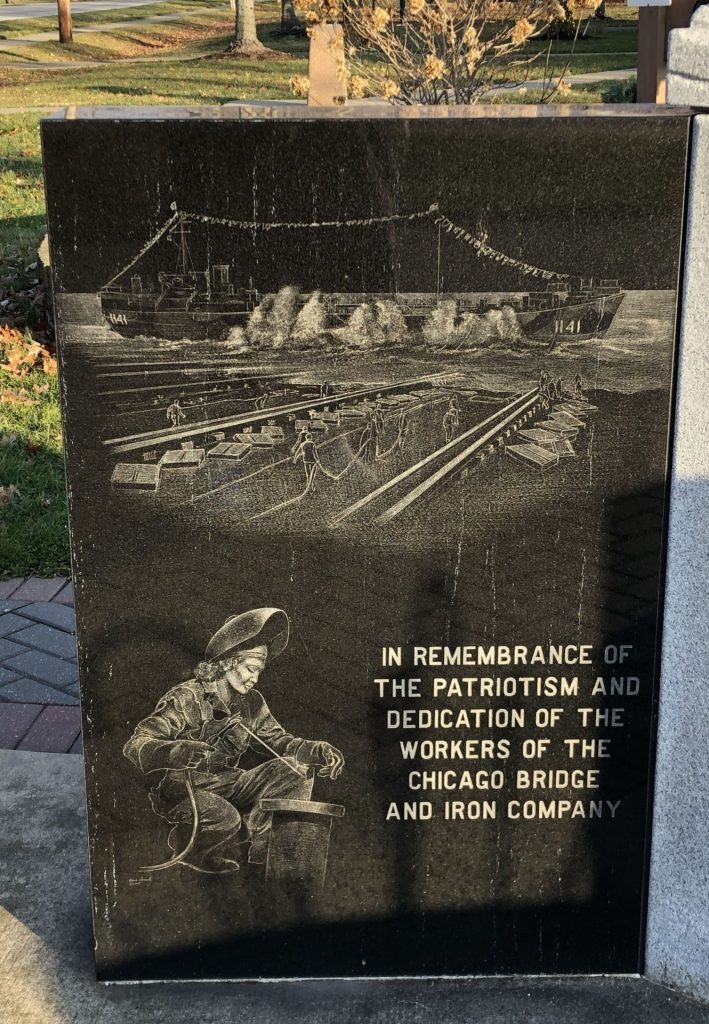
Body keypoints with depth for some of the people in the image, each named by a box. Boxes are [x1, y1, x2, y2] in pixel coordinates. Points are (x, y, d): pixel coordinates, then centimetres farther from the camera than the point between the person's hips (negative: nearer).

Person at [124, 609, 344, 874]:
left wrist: (316, 750, -14)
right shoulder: (187, 698, -17)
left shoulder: (251, 703, 3)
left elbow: (277, 740, 7)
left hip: (227, 785, 6)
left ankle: (262, 850, -1)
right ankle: (188, 848, -2)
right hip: (181, 789, -6)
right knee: (224, 818, -37)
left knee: (296, 771, -10)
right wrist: (180, 752, -45)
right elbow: (135, 745, -23)